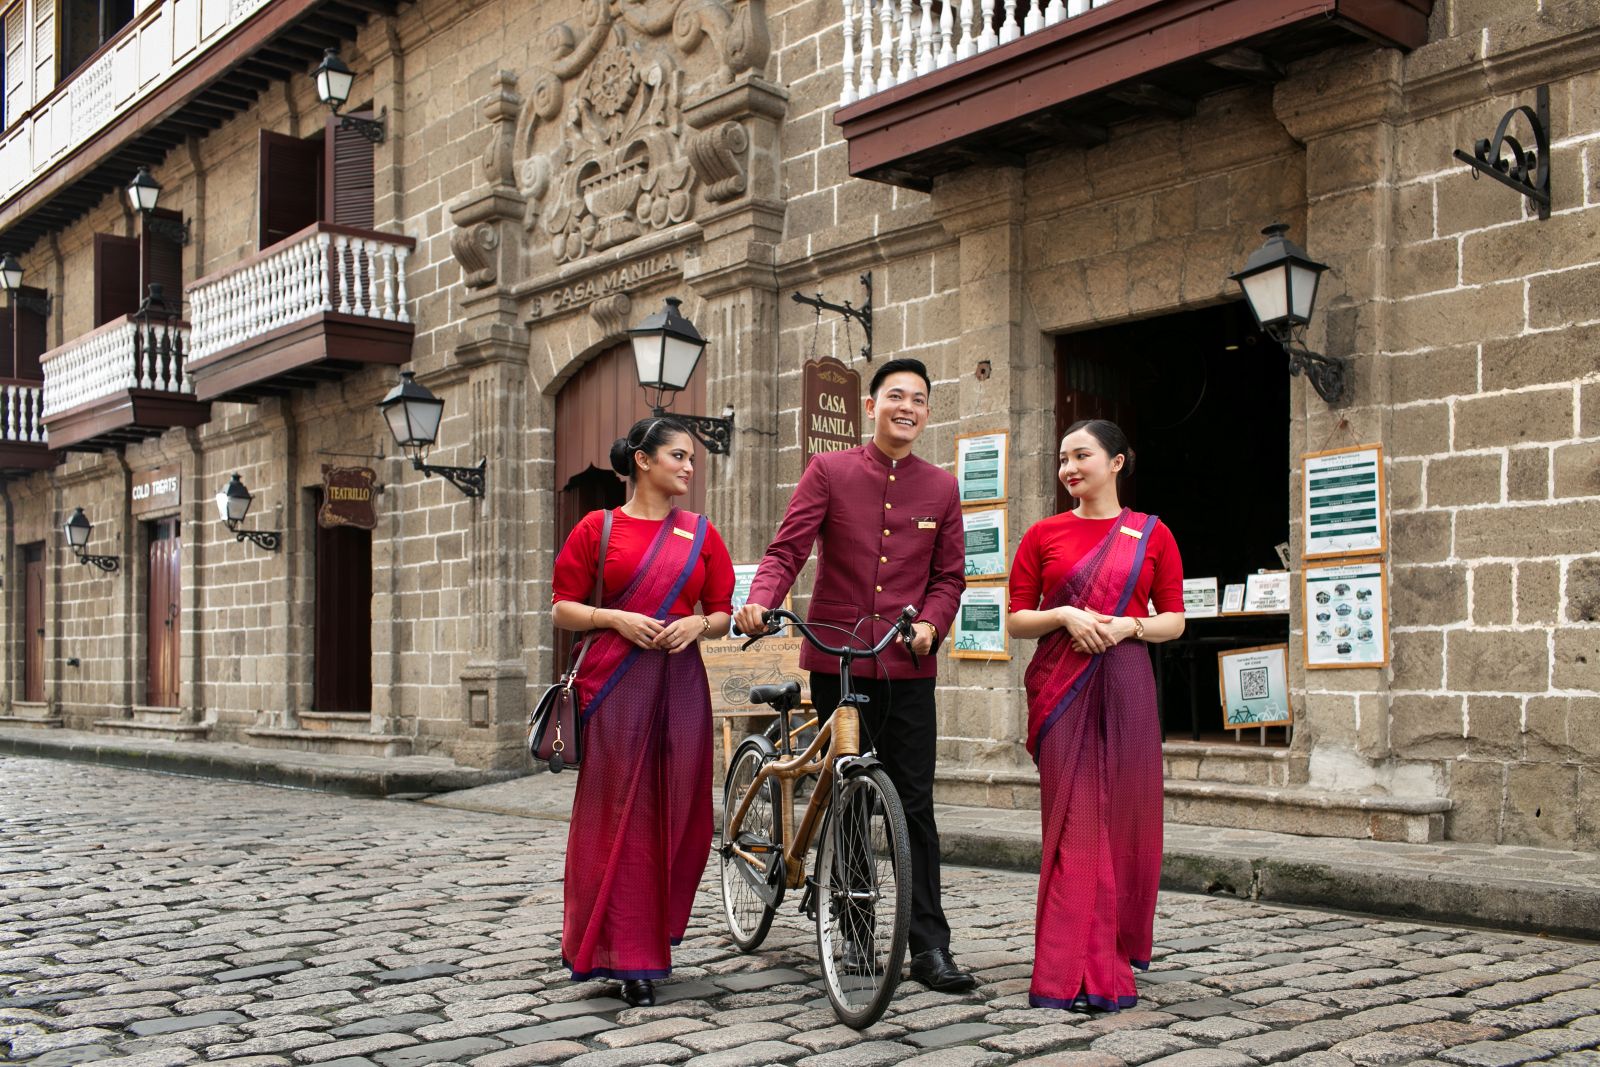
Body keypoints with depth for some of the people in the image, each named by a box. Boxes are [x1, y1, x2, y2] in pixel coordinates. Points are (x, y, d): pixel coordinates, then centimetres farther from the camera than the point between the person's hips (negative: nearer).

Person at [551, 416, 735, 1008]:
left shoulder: (700, 533, 12)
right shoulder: (598, 527, 5)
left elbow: (723, 613, 15)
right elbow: (563, 608, 5)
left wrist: (697, 623, -6)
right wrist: (617, 618, -11)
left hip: (680, 682, 3)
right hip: (616, 683, -3)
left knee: (678, 814, 2)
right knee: (621, 814, -4)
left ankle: (657, 932, 19)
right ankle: (630, 957, 3)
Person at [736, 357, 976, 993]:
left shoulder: (940, 488, 9)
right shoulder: (829, 471, 2)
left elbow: (949, 576, 10)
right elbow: (787, 550, -6)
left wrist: (930, 624, -10)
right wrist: (759, 603, -24)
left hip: (907, 668, 1)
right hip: (836, 661, -1)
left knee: (914, 806, 0)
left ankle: (929, 948, 5)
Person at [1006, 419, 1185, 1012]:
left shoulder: (1152, 535, 7)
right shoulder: (1044, 535, 8)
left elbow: (1175, 619, 8)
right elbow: (1016, 620, 7)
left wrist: (1129, 625, -10)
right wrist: (1064, 615, -11)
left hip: (1124, 683, 1)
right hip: (1062, 687, -1)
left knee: (1125, 818, 3)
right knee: (1072, 819, -4)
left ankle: (1114, 956, 19)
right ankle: (1074, 972, 1)